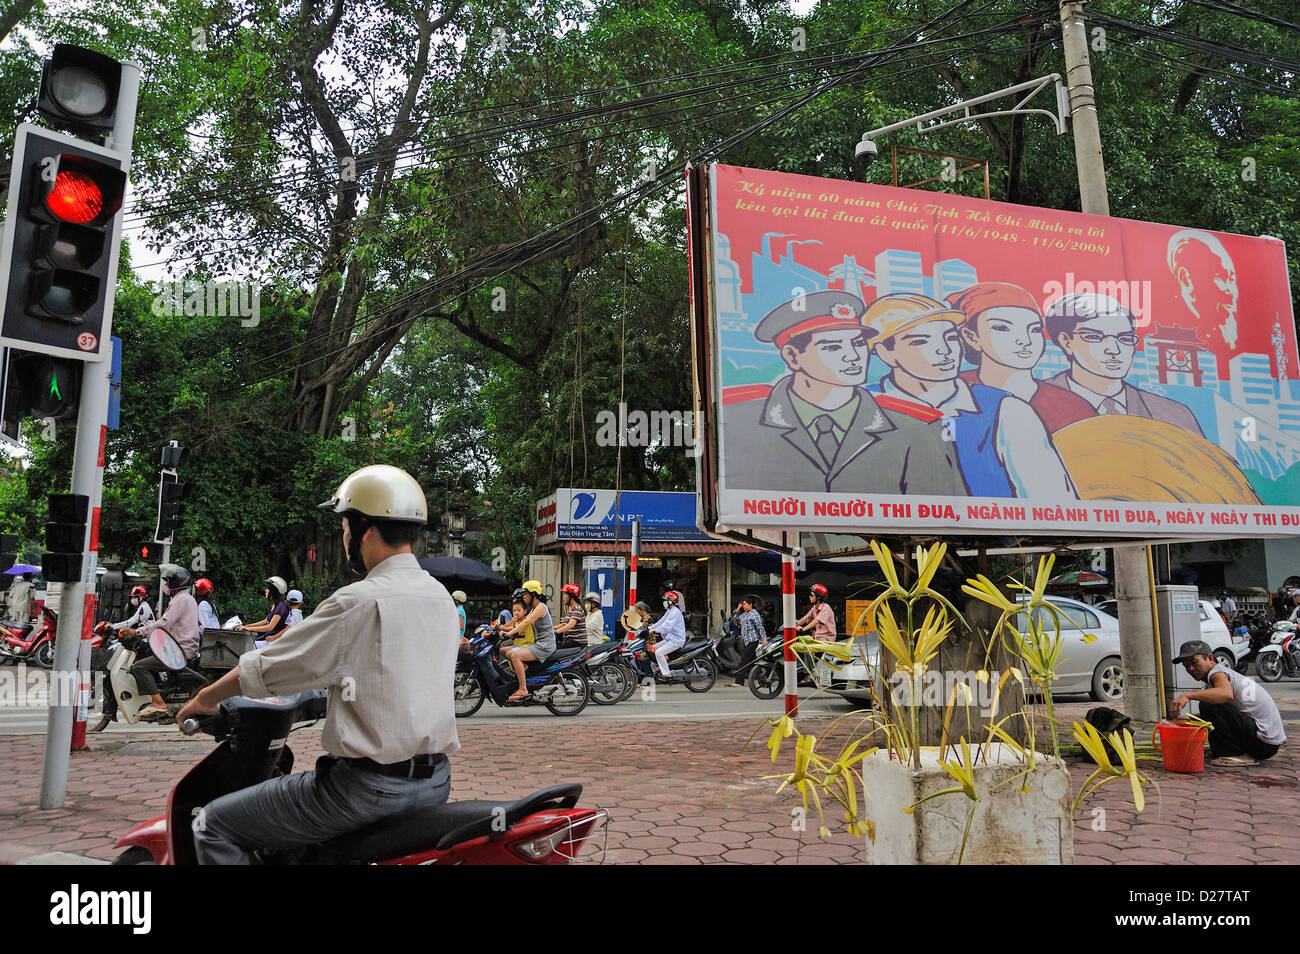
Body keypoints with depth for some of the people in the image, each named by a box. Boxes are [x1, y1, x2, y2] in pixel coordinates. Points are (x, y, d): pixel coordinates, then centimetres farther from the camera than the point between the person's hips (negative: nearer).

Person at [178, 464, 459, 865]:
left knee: (213, 826, 5)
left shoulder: (357, 603, -16)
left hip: (372, 786, -8)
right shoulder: (441, 597, 6)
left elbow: (265, 668, -7)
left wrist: (204, 700, 9)